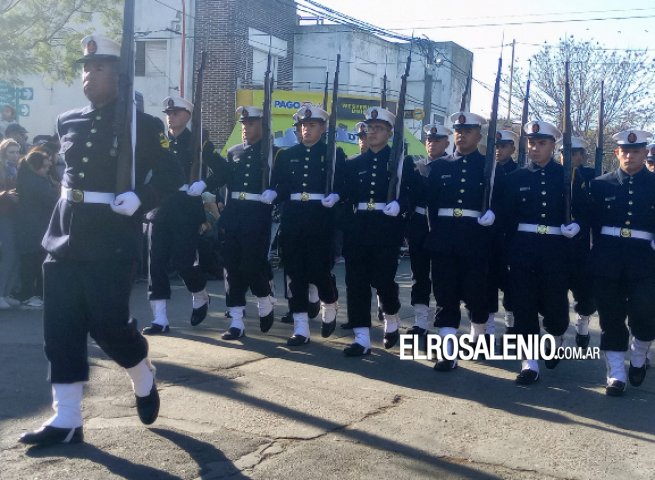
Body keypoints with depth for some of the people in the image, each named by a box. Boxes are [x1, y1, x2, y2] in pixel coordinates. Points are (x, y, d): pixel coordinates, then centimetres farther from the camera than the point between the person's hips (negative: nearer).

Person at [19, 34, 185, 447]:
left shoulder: (141, 124, -4)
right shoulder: (67, 123, 12)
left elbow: (171, 175, -3)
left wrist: (140, 198, -18)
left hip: (111, 243, -6)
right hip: (64, 239, 6)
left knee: (107, 323, -3)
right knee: (61, 329, 3)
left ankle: (145, 381, 28)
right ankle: (67, 420, 11)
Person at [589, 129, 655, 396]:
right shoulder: (601, 185, 5)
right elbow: (592, 223, 5)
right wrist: (598, 254, 0)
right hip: (607, 261, 1)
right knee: (611, 316, 4)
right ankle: (616, 374, 14)